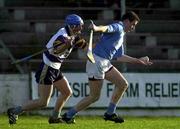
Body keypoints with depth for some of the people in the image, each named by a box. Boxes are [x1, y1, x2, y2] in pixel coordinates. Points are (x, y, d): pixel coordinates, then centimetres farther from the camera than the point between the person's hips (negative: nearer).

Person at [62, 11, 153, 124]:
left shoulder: (121, 36, 23)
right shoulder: (118, 27, -6)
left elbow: (120, 57, 28)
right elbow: (106, 28, -29)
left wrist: (139, 61, 31)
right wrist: (96, 28, -52)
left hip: (105, 63, 10)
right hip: (97, 61, -10)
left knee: (123, 84, 9)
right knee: (94, 97, -5)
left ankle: (110, 113, 15)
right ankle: (69, 115, 6)